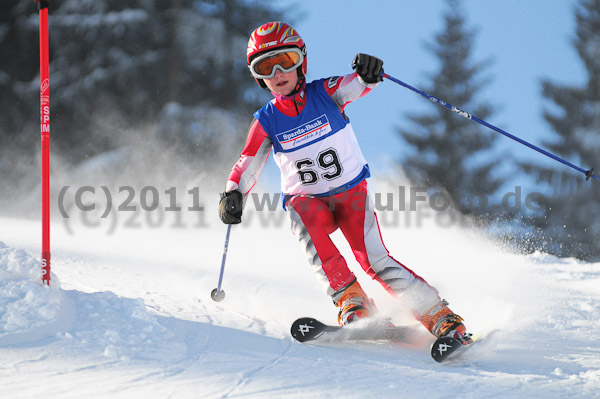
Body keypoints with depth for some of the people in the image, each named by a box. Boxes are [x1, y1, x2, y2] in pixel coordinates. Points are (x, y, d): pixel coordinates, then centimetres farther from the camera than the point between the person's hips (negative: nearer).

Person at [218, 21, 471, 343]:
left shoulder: (325, 94, -8)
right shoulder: (266, 122, -1)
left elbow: (354, 86, -27)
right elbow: (246, 166, 2)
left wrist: (368, 74, -51)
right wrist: (232, 195, -18)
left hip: (352, 191, -2)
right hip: (307, 200, 2)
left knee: (373, 259, -22)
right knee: (307, 225, -35)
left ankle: (442, 318, -19)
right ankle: (352, 303, -34)